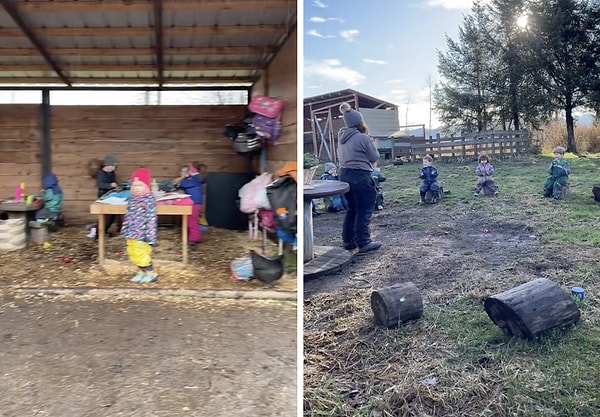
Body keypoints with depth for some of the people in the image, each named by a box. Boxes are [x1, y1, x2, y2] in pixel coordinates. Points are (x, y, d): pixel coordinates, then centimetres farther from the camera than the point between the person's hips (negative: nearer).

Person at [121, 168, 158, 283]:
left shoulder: (149, 199, -16)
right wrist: (125, 231, 18)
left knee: (141, 254, -5)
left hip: (142, 234, -8)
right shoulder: (133, 199, 9)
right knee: (133, 254, 15)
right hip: (132, 233, 8)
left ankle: (152, 273, 11)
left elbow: (151, 218, -17)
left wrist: (150, 236, -19)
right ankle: (141, 272, 31)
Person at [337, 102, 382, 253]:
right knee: (364, 211, 0)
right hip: (360, 176, -8)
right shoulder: (363, 138, -14)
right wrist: (371, 141, 10)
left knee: (352, 209, 17)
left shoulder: (342, 137, 7)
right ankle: (363, 243, 1)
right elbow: (375, 157, -5)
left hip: (344, 175, 8)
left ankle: (348, 241, 21)